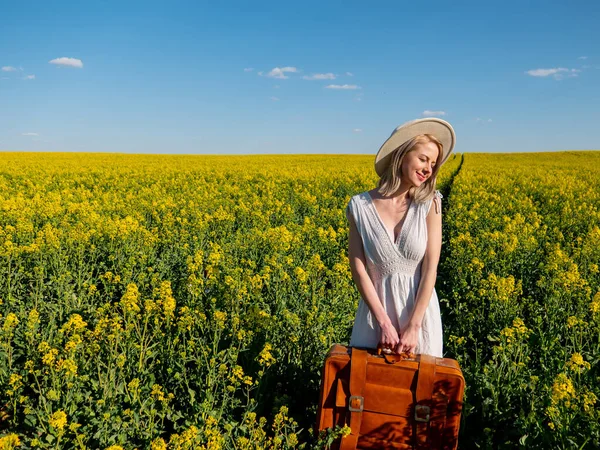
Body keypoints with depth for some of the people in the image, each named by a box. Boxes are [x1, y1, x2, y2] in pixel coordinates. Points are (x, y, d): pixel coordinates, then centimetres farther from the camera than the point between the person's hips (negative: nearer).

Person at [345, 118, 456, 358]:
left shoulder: (430, 203, -7)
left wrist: (413, 326, -15)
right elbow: (358, 268, -9)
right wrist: (384, 323, -14)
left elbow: (430, 268, -11)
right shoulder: (360, 206, -8)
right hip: (376, 309, 0)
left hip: (419, 310, 0)